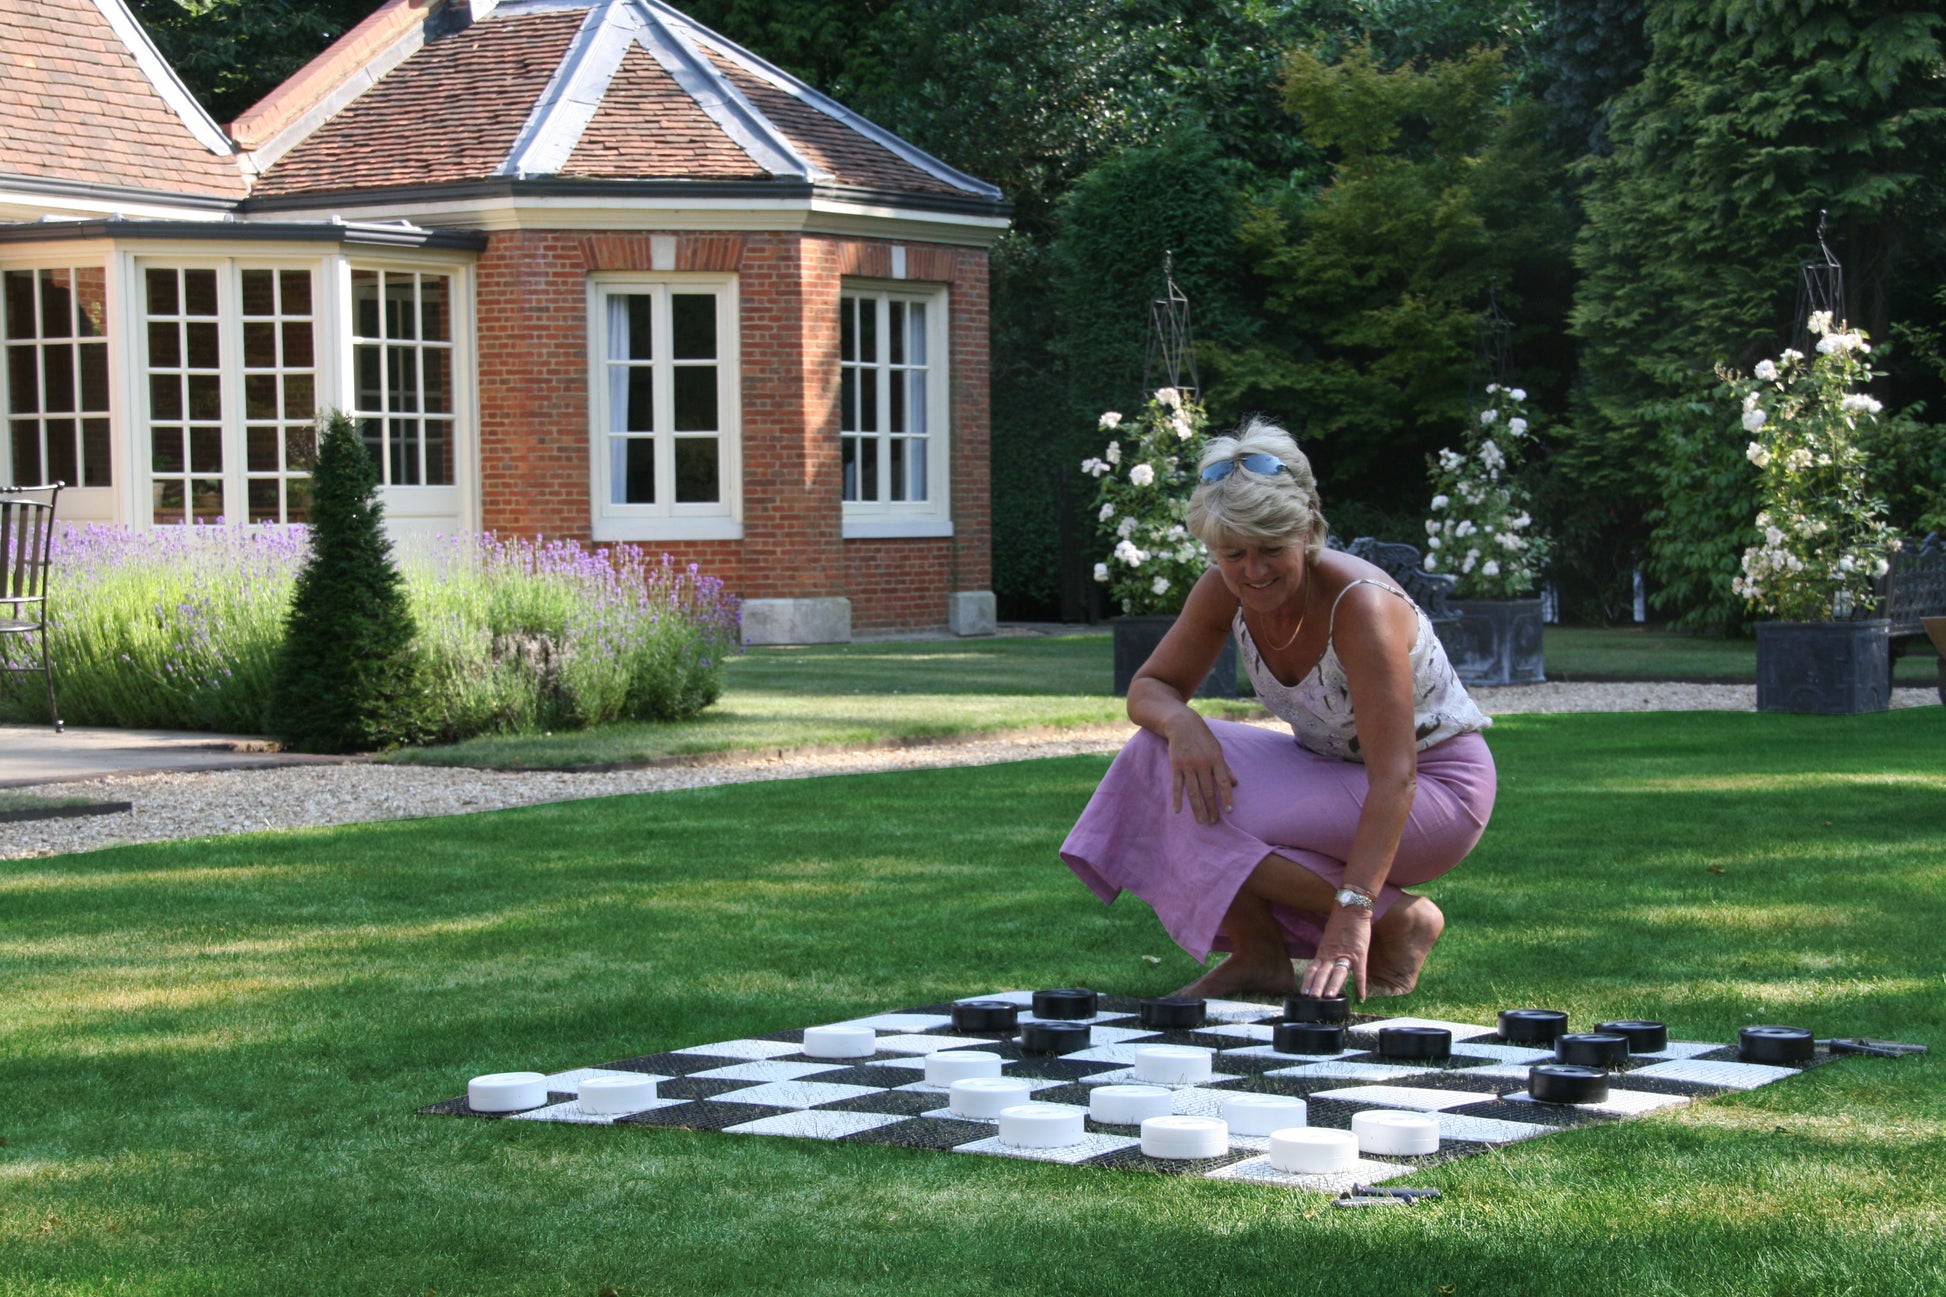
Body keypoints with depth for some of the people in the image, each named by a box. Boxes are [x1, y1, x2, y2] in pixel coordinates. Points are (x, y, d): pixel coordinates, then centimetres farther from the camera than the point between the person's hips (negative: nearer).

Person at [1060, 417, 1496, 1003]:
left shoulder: (1359, 603, -30)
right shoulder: (1224, 592, -11)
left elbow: (1393, 779, -35)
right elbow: (1149, 688, -1)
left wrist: (1352, 915, -43)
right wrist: (1181, 723, -27)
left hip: (1435, 786, -7)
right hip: (1333, 772, 7)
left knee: (1213, 825, -27)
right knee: (1162, 752, -15)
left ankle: (1399, 924, -7)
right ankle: (1259, 957, -2)